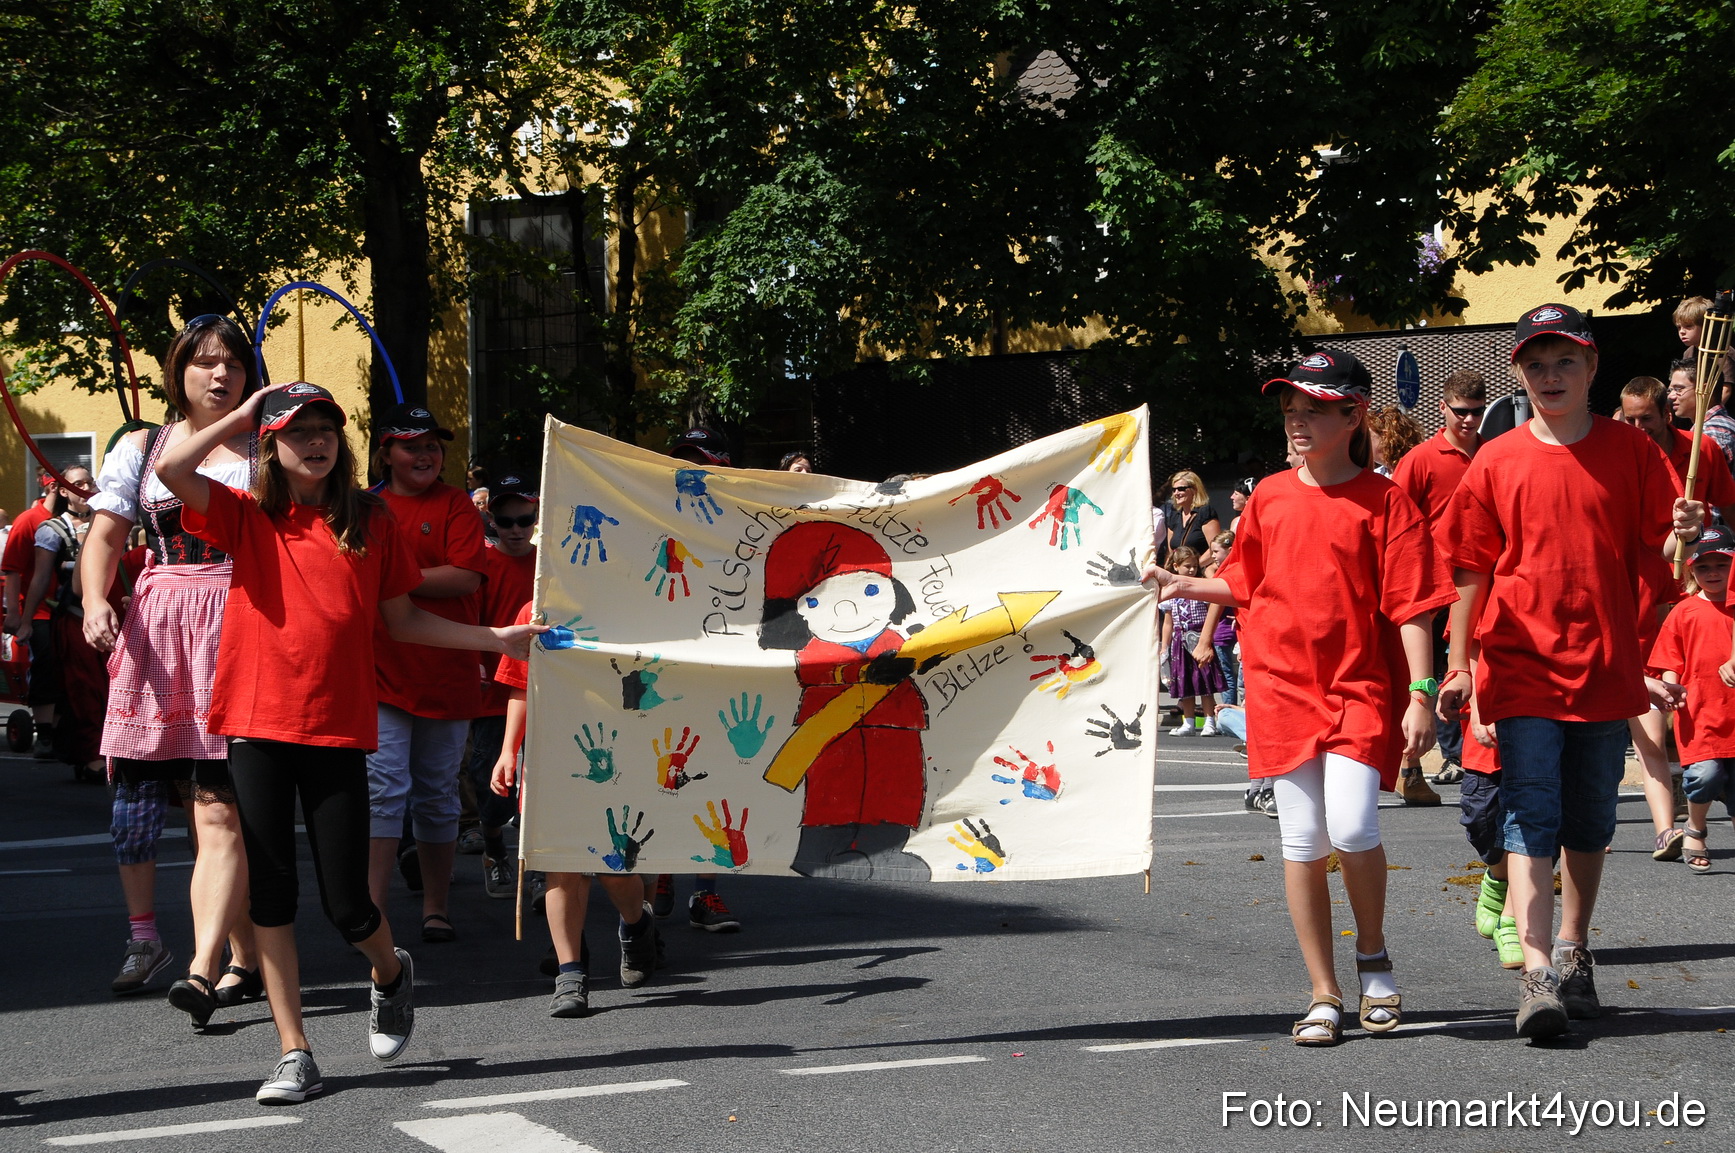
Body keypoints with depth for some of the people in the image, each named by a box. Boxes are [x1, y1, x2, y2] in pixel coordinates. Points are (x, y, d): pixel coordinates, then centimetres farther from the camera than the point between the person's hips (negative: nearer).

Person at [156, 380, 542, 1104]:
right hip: (259, 720, 0)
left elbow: (403, 621, 14)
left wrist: (495, 639, 10)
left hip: (339, 725, 0)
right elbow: (170, 468, -13)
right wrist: (242, 415, -2)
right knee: (271, 891, 1)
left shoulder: (369, 520, 8)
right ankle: (295, 1055, 9)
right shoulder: (246, 516, 3)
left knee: (346, 905, -1)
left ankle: (391, 975, 34)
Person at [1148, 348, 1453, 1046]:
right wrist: (1184, 586, 11)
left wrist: (1420, 693, -12)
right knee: (1302, 841, 1)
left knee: (1351, 826, -19)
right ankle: (1324, 996, 10)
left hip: (1360, 687, -3)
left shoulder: (1383, 502, -2)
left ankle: (1372, 955, 9)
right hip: (1282, 687, 3)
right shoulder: (1269, 498, 10)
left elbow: (1410, 605, -5)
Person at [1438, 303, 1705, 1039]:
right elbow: (1471, 570, 5)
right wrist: (1459, 665, 2)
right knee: (1530, 818, -10)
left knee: (1590, 823, 12)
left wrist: (1686, 535, -19)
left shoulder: (1631, 451, 3)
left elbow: (1657, 546, 4)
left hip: (1607, 669, 2)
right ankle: (1536, 973, -16)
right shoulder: (1496, 463, 2)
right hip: (1523, 670, -2)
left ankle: (1573, 952, 28)